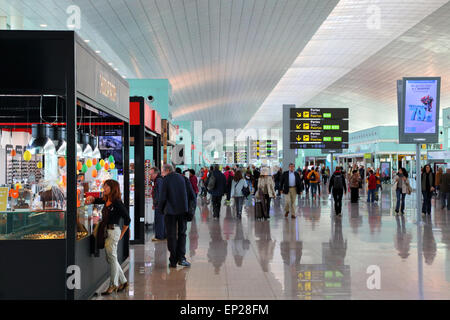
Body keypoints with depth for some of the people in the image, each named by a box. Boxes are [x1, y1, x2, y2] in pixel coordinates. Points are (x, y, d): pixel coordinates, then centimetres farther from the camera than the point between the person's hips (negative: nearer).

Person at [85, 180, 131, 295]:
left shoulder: (117, 203, -15)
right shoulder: (106, 200, 9)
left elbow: (127, 219, -13)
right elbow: (97, 200, 29)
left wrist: (121, 234, -6)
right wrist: (91, 199, 5)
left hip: (113, 231, -9)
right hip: (106, 231, 9)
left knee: (112, 258, 1)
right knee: (111, 259, 16)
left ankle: (113, 285, 15)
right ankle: (123, 282, 28)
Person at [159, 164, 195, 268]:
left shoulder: (166, 180, -6)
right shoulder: (183, 178, 5)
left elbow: (162, 197, -9)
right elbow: (192, 195, 3)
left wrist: (162, 209, 7)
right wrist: (187, 207, 13)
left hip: (170, 211, -3)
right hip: (183, 210, 3)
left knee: (171, 236, 5)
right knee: (182, 234, 13)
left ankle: (173, 261, 7)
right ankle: (181, 258, 4)